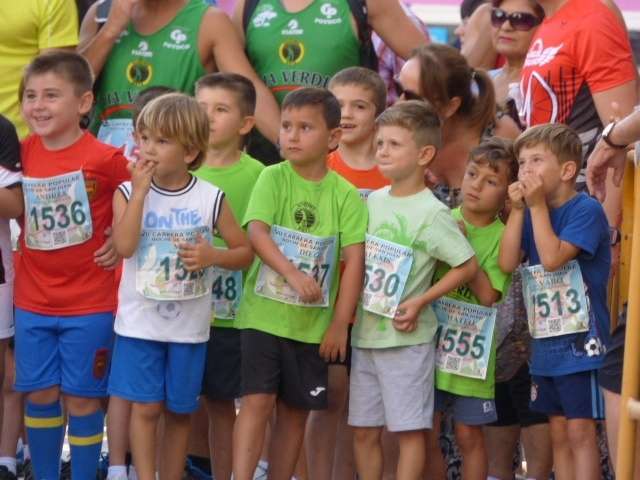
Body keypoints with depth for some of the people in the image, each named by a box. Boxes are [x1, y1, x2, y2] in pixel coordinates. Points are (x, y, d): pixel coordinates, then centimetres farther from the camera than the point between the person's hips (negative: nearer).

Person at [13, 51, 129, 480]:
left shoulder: (106, 158, -14)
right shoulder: (21, 154, 0)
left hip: (89, 303, -4)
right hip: (33, 303, 4)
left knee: (82, 397, 4)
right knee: (40, 395, 10)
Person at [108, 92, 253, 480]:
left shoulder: (210, 198, -3)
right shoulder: (128, 192, -4)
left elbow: (245, 252, 5)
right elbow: (124, 245, -20)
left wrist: (213, 256, -16)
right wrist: (140, 191, -19)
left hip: (189, 326, 1)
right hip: (140, 321, -1)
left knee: (179, 411, 9)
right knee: (145, 408, -3)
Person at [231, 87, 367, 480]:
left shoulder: (345, 195, -2)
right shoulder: (273, 178, -4)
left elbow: (354, 260, -4)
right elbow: (257, 232, -17)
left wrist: (340, 324, -8)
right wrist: (293, 274, -31)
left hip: (313, 324, 2)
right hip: (264, 314, -2)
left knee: (296, 410, 9)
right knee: (257, 401, -10)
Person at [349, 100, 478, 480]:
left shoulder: (432, 213, -12)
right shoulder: (373, 201, 8)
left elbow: (468, 266, -12)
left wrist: (419, 302, -15)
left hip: (406, 337, -7)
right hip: (365, 334, 7)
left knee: (410, 429, -2)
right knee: (364, 430, 11)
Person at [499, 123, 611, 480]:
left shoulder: (586, 210, -12)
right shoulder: (533, 214, 11)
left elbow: (553, 257, -23)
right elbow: (508, 263, 0)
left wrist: (537, 206, -16)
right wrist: (518, 210, -5)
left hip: (581, 342, -8)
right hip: (546, 345, 8)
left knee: (580, 430, -7)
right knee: (558, 432, 11)